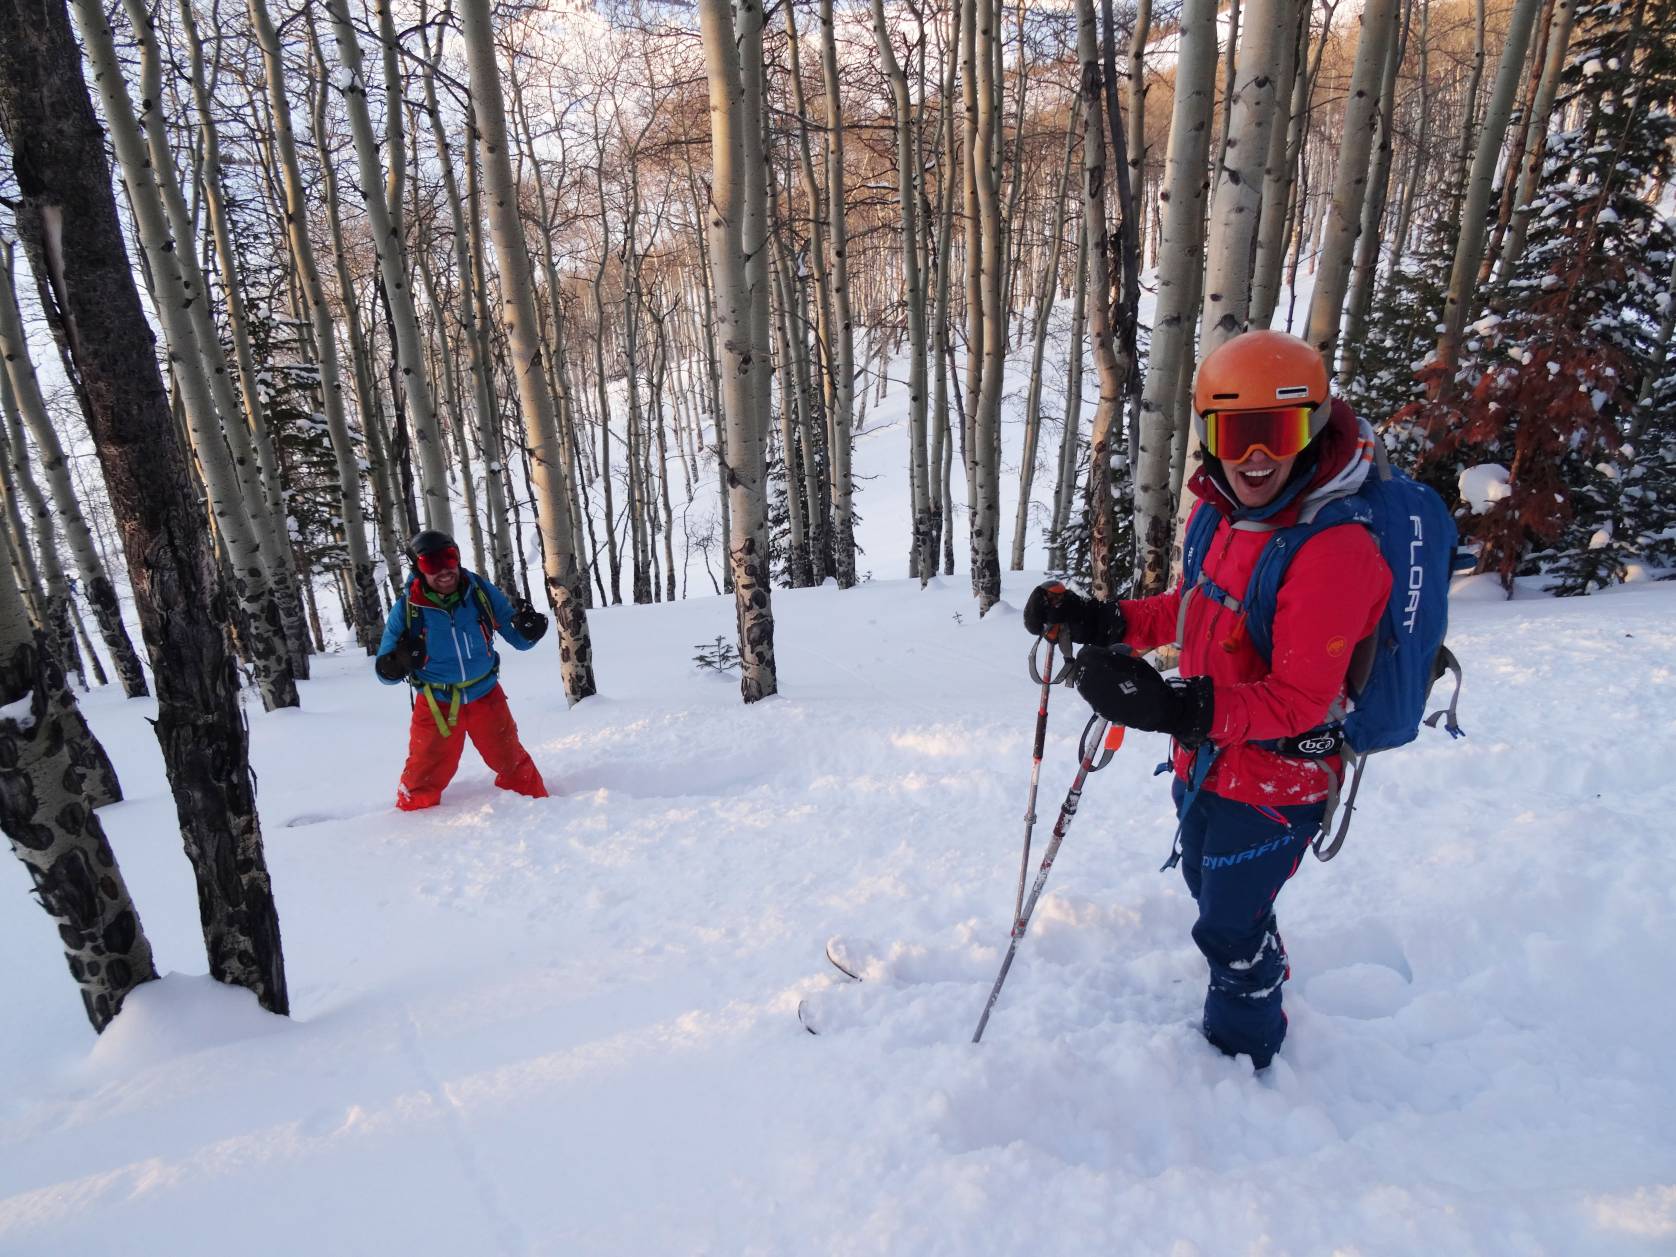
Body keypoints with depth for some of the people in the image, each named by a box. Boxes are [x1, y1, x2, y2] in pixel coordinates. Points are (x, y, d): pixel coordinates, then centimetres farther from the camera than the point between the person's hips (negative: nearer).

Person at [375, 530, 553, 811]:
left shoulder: (481, 591, -9)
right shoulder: (407, 609, -12)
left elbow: (517, 639, -1)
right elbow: (385, 671, -6)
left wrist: (528, 630, -24)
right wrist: (397, 662, -29)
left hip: (486, 697, 1)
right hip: (436, 704, -1)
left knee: (514, 764, 12)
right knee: (425, 776, 8)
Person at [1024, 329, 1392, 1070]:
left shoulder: (1335, 549, -30)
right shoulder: (1226, 512, -4)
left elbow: (1300, 697, -32)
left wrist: (1178, 708, -46)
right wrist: (1102, 622, -1)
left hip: (1272, 779, -8)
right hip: (1206, 759, 9)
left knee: (1230, 927, 11)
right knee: (1210, 889, 31)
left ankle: (1241, 1056, 40)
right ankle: (1261, 981, 62)